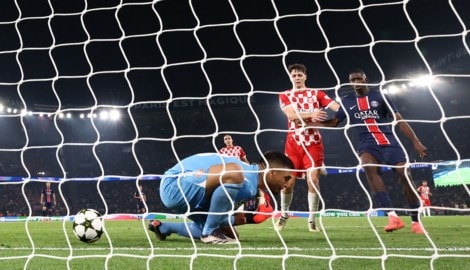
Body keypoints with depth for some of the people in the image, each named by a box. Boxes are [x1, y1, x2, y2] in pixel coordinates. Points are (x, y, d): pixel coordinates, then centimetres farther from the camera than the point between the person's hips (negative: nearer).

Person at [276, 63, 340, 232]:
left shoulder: (316, 93, 8)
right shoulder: (285, 96, 7)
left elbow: (336, 106, -6)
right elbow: (291, 115, -12)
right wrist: (312, 114, -28)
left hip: (313, 142, 0)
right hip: (293, 143, 0)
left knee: (313, 179, -10)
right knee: (288, 181, 1)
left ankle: (312, 220, 1)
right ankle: (284, 214, 25)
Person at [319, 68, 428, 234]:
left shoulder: (379, 96, 6)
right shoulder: (347, 101, 13)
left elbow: (399, 120, 1)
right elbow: (334, 122, 21)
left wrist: (415, 141, -7)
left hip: (389, 141, 0)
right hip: (367, 144, 0)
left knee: (405, 174, -15)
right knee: (369, 167, -33)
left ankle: (415, 221, 3)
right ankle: (393, 217, -39)